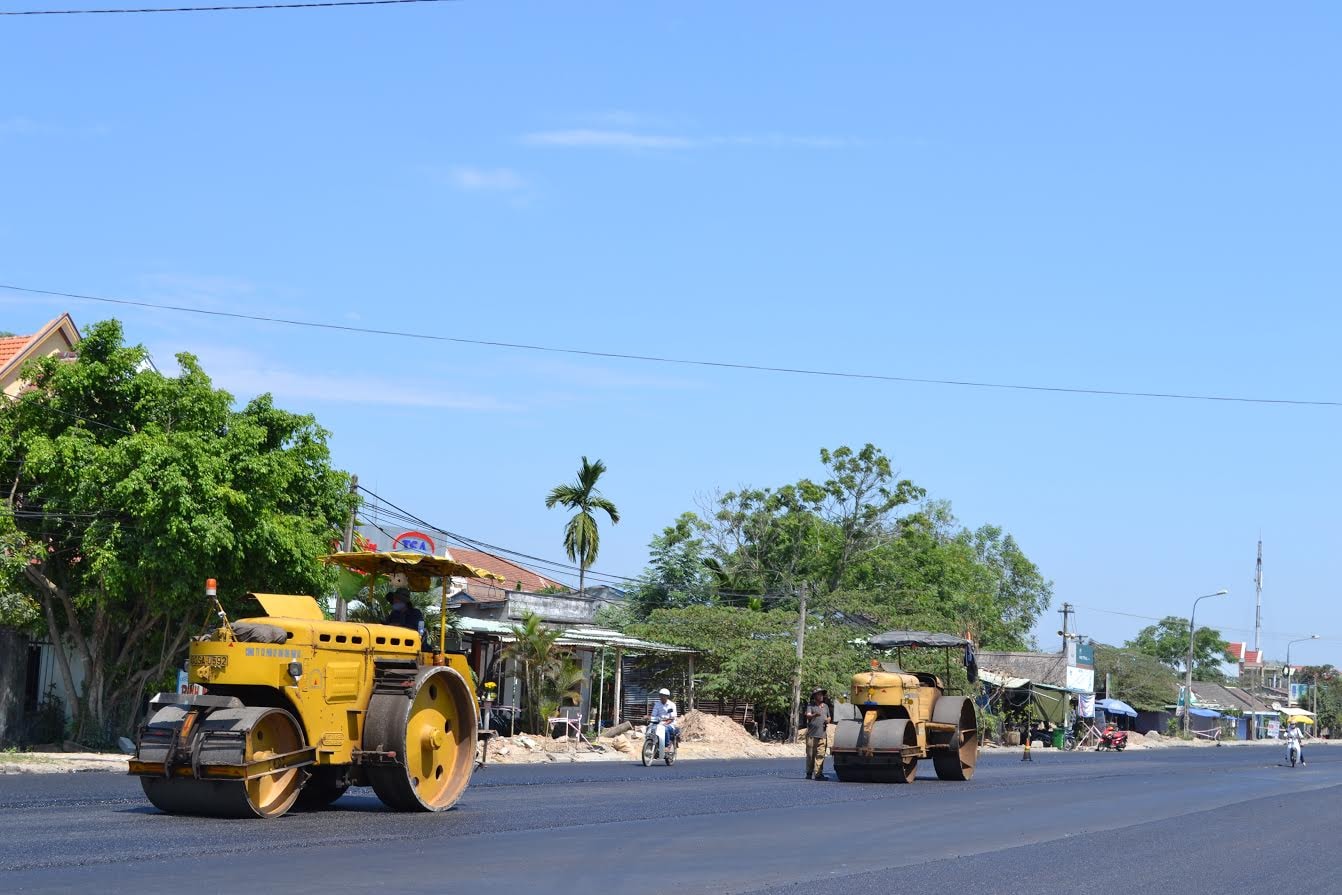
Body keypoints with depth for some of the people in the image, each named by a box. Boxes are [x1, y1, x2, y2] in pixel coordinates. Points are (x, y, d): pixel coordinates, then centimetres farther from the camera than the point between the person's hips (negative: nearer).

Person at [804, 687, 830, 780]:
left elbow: (829, 717, 29)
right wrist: (815, 715, -36)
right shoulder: (810, 706, 3)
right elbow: (808, 716, -14)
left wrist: (828, 720, 4)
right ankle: (809, 773, 10)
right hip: (812, 734, -4)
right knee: (810, 755, 0)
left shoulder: (826, 706, 19)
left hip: (823, 735, 4)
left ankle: (818, 774, -5)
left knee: (820, 755, -4)